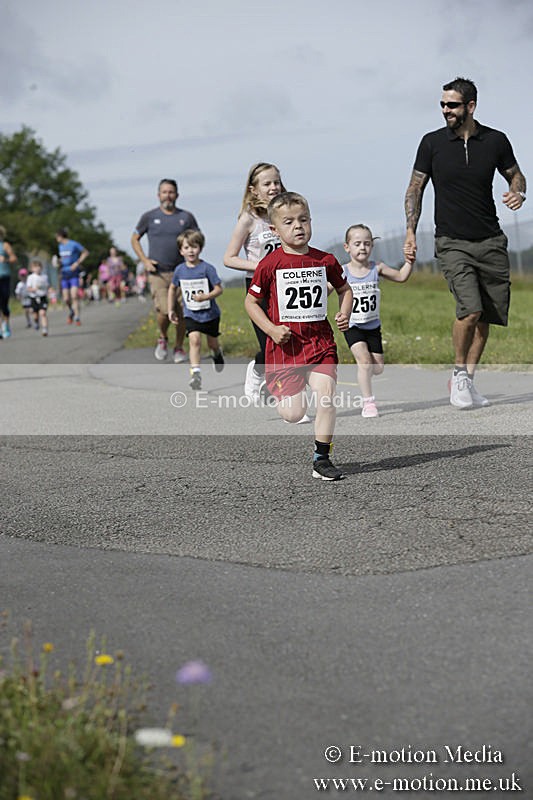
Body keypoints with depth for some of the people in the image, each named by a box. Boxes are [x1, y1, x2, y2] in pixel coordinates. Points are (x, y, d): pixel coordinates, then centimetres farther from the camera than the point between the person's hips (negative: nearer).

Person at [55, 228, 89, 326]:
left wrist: (77, 263, -10)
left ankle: (77, 317, -11)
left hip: (73, 273, -6)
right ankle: (71, 311, 30)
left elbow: (85, 252, 0)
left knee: (74, 296, -17)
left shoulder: (74, 244, -7)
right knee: (66, 299, 1)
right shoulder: (60, 246, 13)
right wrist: (59, 261, 7)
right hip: (64, 274, 6)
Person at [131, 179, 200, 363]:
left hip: (180, 272, 2)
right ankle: (162, 339, 13)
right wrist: (145, 261, 1)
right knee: (164, 311, -16)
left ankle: (179, 348, 19)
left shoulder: (186, 217, 7)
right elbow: (135, 239, 14)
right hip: (158, 273, -2)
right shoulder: (149, 217, 4)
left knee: (181, 313, 0)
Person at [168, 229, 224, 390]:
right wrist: (171, 309, 13)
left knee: (212, 342, 16)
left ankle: (218, 354, 53)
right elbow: (173, 288, 13)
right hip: (191, 314, 1)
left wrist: (206, 297, -32)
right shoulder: (180, 270, -4)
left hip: (210, 313, -1)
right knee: (194, 340, -19)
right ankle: (195, 373, -26)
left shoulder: (207, 268, -15)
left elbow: (219, 289, -15)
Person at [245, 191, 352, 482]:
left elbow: (344, 288, 21)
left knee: (326, 396, -16)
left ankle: (321, 458, -2)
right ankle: (284, 394, 36)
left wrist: (344, 313, 2)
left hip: (320, 341, 2)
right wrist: (271, 329, -12)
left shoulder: (325, 260, 3)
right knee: (293, 415, -2)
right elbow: (251, 301, 1)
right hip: (285, 345, -2)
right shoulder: (271, 263, -6)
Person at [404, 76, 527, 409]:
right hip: (452, 243, -2)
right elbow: (416, 188, 6)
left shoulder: (496, 141, 2)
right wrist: (411, 230, -5)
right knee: (470, 309, -19)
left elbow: (515, 174, 16)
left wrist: (518, 192, -7)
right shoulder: (432, 143, -1)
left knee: (486, 318, 3)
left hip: (491, 241, 3)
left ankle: (467, 380, 17)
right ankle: (459, 373, 3)